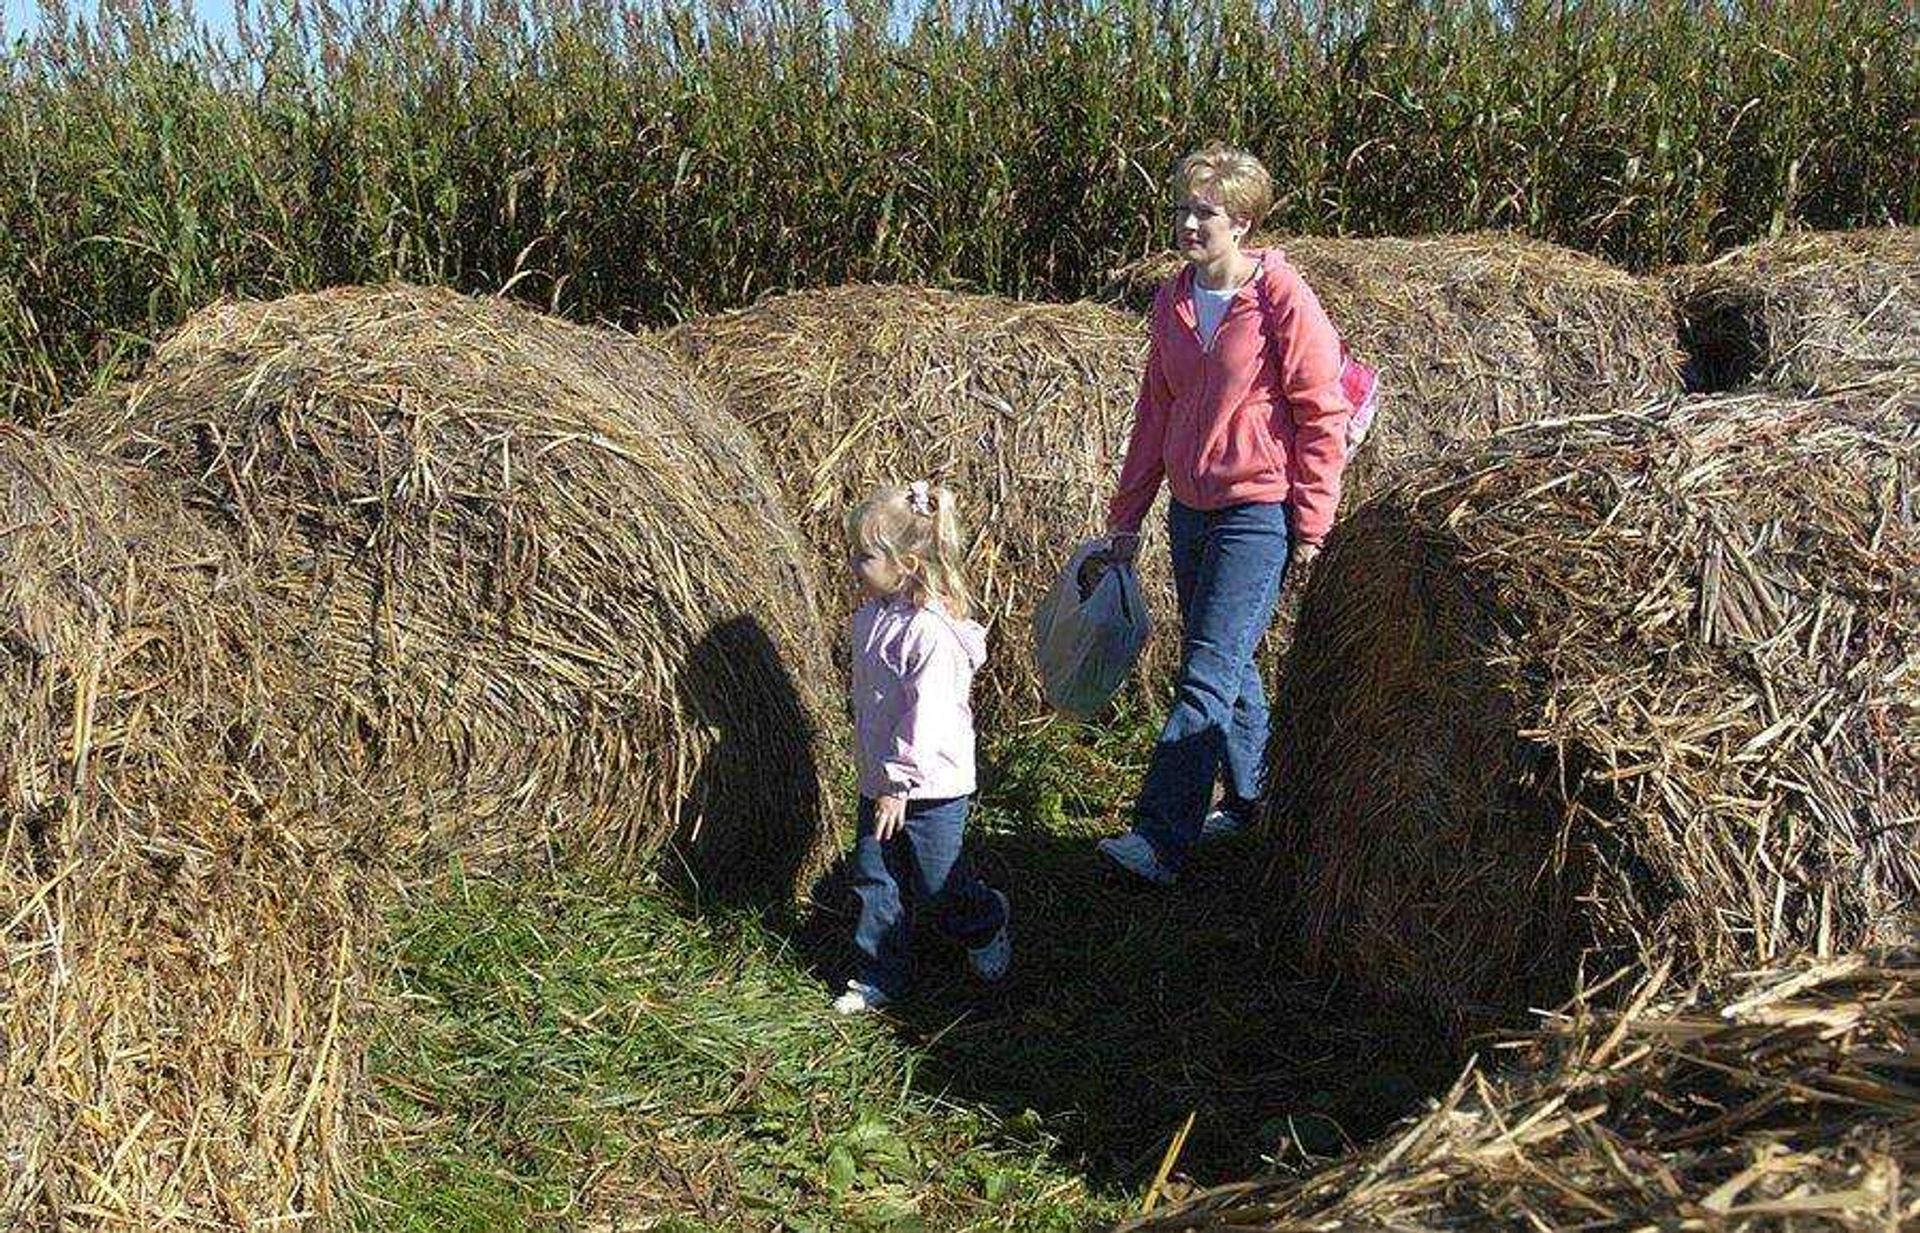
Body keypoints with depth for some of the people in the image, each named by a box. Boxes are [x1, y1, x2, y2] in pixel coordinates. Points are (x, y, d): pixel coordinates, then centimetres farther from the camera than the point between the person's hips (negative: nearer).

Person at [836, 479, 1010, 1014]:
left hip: (930, 787, -8)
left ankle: (986, 934, 36)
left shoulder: (933, 634, -24)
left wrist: (898, 784, -21)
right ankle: (881, 975, 24)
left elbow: (926, 719, -25)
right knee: (875, 881, 11)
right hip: (879, 781, 8)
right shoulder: (870, 619, 4)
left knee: (940, 883, 8)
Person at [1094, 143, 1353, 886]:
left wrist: (1310, 525, -11)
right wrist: (1127, 516, 14)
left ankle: (1160, 840, -12)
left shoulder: (1283, 303, -13)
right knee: (1229, 667, 18)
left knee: (1207, 676, -11)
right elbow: (1155, 411, 14)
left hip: (1258, 513, -7)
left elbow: (1324, 419, -10)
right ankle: (1249, 802, 34)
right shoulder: (1173, 301, 7)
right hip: (1190, 509, 7)